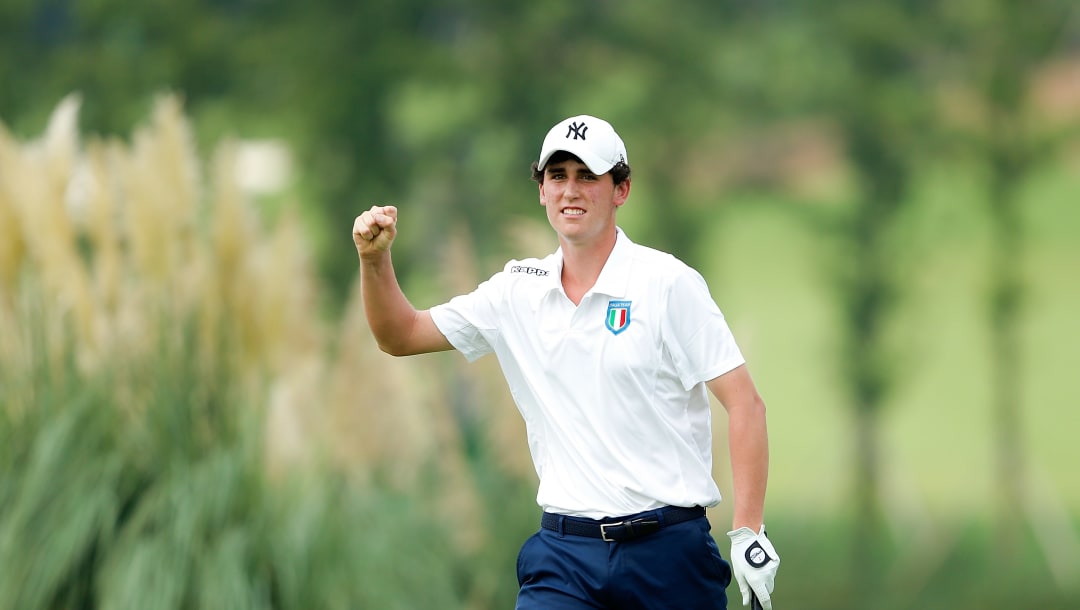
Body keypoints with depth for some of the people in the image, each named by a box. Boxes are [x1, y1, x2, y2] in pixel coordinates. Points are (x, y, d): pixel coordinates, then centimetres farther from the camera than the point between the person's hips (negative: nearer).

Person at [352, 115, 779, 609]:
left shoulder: (669, 284, -5)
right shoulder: (517, 289, 9)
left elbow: (745, 404, -7)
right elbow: (401, 336, 16)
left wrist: (749, 533, -14)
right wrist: (375, 260, -4)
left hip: (667, 548, -3)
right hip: (564, 549, 3)